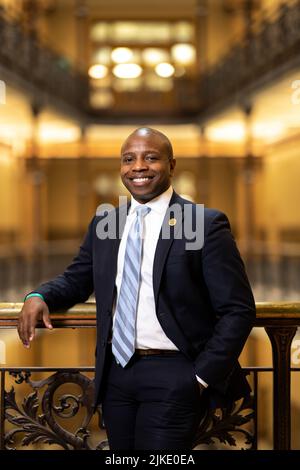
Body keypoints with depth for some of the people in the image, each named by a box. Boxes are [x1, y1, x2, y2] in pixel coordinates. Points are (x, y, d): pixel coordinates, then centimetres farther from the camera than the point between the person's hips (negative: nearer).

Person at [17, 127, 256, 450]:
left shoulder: (206, 225, -6)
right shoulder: (104, 223, 10)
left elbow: (237, 311, -7)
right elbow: (76, 279, 19)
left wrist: (203, 377, -12)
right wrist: (39, 296, -2)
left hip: (172, 375, -5)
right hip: (115, 372, 5)